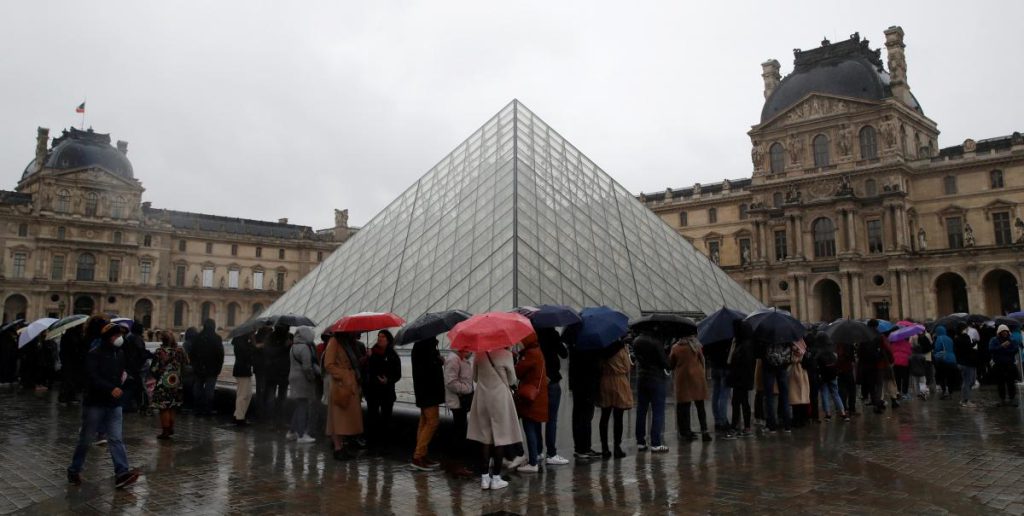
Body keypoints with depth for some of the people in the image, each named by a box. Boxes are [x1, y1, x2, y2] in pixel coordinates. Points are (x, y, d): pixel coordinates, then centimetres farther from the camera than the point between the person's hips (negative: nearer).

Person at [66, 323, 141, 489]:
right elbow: (92, 377, -23)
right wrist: (111, 389, -33)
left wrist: (124, 375, 3)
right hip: (95, 403, -5)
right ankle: (74, 470, 27)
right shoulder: (94, 354, -10)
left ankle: (122, 473, -11)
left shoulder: (120, 353, 10)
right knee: (86, 439, 8)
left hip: (114, 404, 5)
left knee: (116, 439, -4)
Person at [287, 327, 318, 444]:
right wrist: (312, 377, -10)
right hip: (303, 380, -10)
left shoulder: (293, 347, 14)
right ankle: (301, 435, -1)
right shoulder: (304, 348, -18)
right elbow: (307, 367, -21)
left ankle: (292, 432, 24)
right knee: (303, 407, -4)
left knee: (299, 407, 18)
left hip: (294, 377, 10)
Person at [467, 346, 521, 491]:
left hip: (482, 398, 4)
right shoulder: (505, 354, -13)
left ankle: (484, 478, 13)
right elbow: (512, 380, -2)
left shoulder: (478, 354, -1)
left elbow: (475, 378, 9)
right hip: (500, 398, -4)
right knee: (500, 438, 5)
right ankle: (496, 478, 9)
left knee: (485, 438, 10)